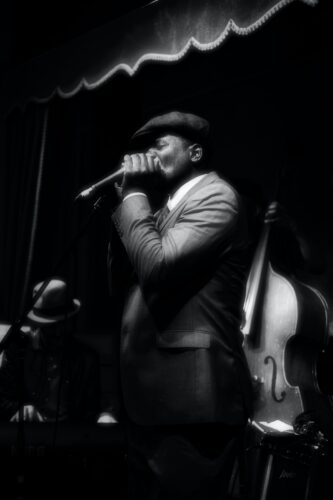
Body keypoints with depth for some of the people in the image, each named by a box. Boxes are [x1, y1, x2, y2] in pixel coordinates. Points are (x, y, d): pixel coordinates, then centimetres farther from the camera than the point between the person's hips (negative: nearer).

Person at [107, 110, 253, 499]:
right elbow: (122, 288, 16)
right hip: (152, 398, 9)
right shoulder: (165, 209, 20)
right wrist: (126, 205, 8)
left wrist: (134, 194, -9)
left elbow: (157, 267, -22)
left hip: (189, 399, -9)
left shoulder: (215, 197, -7)